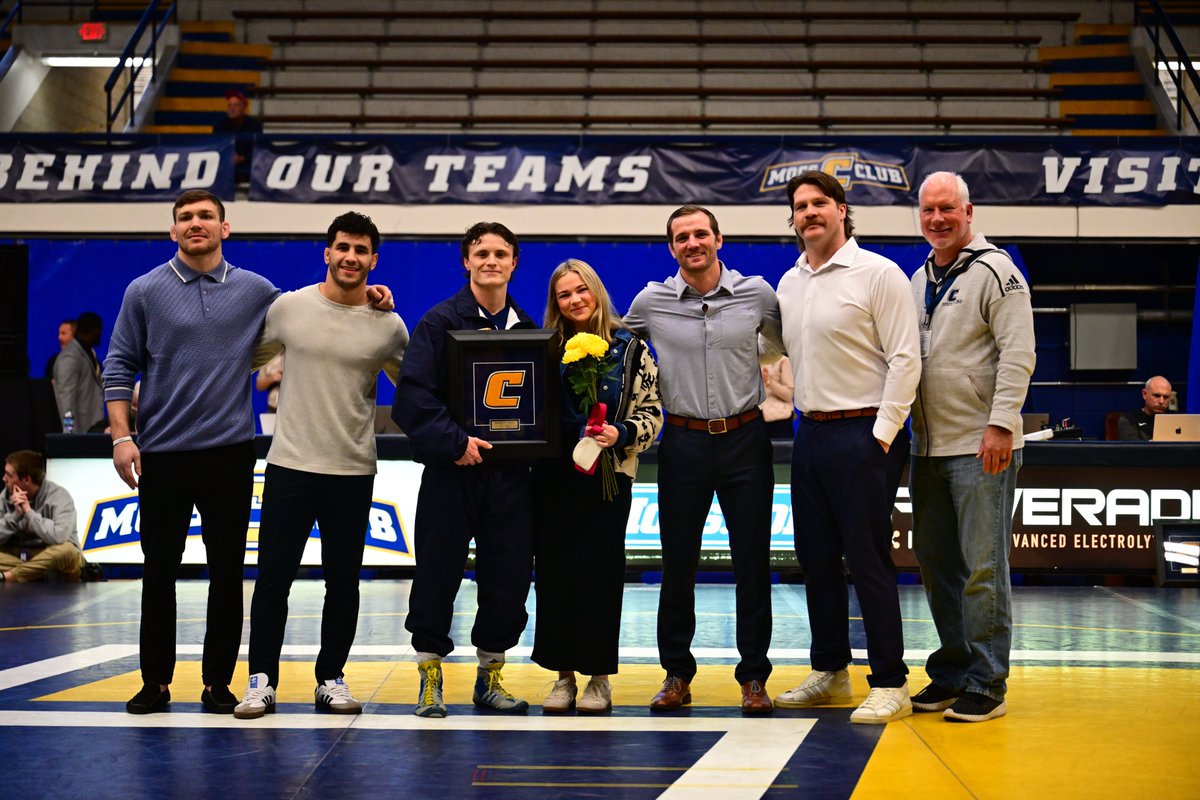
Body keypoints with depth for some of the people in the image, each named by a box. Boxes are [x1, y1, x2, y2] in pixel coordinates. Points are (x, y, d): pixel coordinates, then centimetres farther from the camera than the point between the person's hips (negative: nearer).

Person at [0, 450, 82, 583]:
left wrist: (28, 511, -24)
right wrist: (15, 514, -22)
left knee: (66, 550, -38)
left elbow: (59, 537, -34)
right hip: (19, 558, 4)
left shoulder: (58, 496, -17)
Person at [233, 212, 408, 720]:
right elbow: (248, 359, 13)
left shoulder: (388, 326, 1)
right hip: (290, 463, -1)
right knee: (273, 577, 1)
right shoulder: (289, 307, 0)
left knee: (343, 581, 8)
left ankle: (331, 679, 20)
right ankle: (261, 681, 11)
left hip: (354, 470, 1)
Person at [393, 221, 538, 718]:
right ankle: (430, 678, 15)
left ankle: (490, 677, 21)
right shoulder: (440, 322, -3)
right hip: (450, 472, -4)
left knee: (509, 579, 6)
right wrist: (454, 441, -18)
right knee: (437, 577, 1)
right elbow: (412, 397, -11)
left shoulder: (528, 329, 11)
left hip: (510, 473, 4)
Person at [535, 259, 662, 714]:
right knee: (554, 572, 3)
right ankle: (563, 675, 14)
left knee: (600, 573, -1)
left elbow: (652, 412, 2)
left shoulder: (630, 349, 2)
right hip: (552, 476, 3)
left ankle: (599, 677, 11)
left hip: (608, 477, -2)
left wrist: (621, 434, -14)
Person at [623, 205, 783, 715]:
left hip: (745, 439, 0)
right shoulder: (651, 302, 1)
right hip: (684, 443, 0)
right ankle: (677, 674, 17)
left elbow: (793, 347, 14)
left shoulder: (756, 294, 1)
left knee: (752, 561, 2)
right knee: (678, 563, 5)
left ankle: (754, 677, 13)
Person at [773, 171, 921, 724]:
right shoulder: (788, 284, 13)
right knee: (816, 559, 12)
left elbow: (905, 360, -11)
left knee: (868, 559, -5)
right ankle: (830, 672, 25)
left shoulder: (878, 274, -7)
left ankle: (890, 684, 4)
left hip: (864, 435, -7)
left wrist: (882, 435, -14)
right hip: (810, 434, 7)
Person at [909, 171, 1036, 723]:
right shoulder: (919, 279, 16)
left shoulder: (994, 271, -7)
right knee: (935, 563, 12)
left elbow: (1018, 353, -14)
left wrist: (1001, 423, -20)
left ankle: (986, 685, 3)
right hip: (928, 447, 8)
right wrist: (904, 424, 15)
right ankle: (950, 672, 23)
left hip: (982, 448, -8)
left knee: (983, 567, -4)